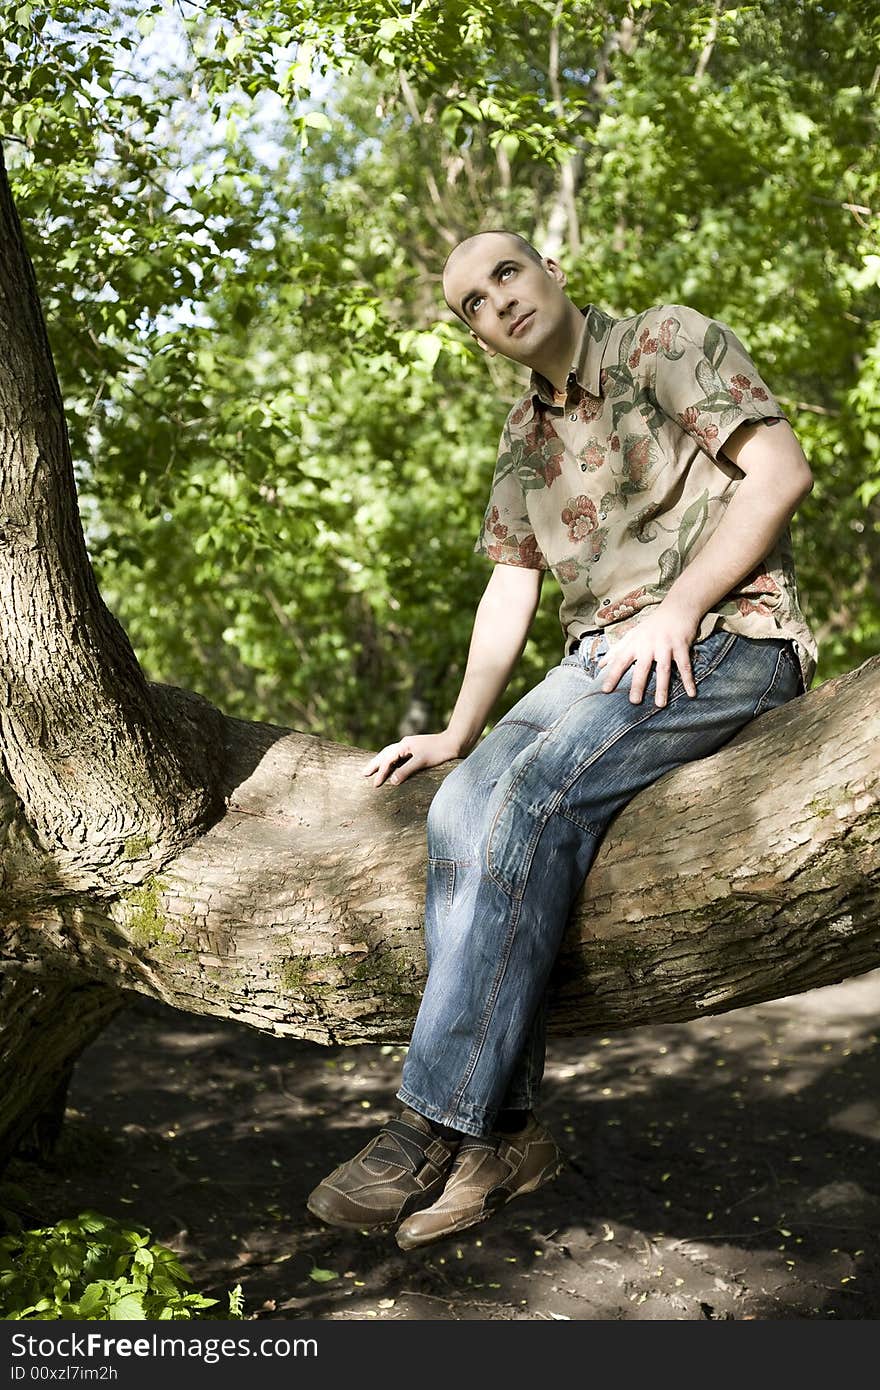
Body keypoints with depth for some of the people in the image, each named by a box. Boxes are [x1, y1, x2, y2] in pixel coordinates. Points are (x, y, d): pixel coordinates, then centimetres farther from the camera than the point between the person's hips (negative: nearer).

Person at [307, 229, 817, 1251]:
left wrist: (678, 608, -17)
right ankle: (506, 1129, -16)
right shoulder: (524, 437, 22)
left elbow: (780, 471, -9)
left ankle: (438, 1122, -27)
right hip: (598, 659, 7)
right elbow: (509, 590, 18)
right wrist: (459, 733, 8)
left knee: (537, 791, -30)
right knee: (465, 804, -19)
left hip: (723, 636, -6)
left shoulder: (666, 341, 2)